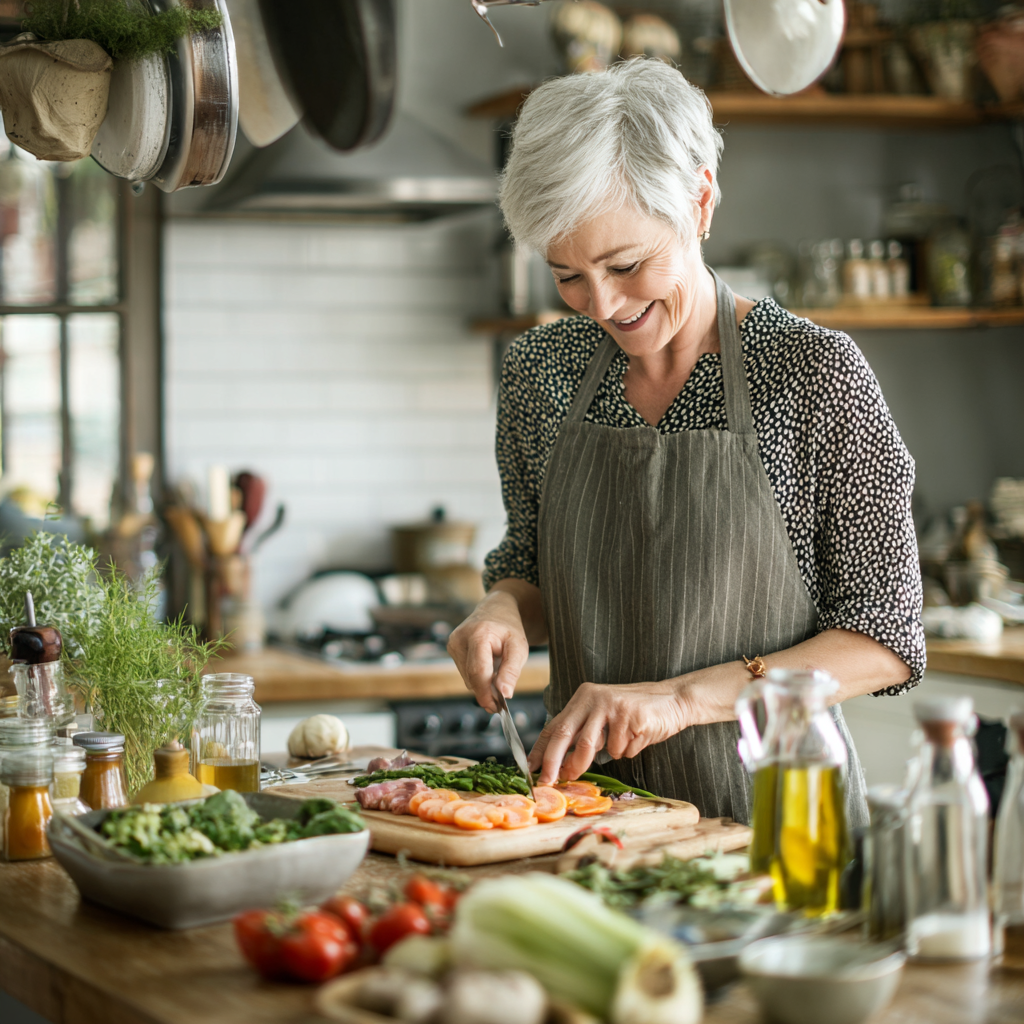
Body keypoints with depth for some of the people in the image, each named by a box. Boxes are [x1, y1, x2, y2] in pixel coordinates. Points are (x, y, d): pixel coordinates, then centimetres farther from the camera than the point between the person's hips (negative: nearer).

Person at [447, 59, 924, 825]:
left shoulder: (813, 372, -8)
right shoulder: (541, 369, 6)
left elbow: (887, 639, -8)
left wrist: (682, 696, -19)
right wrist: (505, 611, -4)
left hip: (765, 810, -4)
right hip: (592, 796, 4)